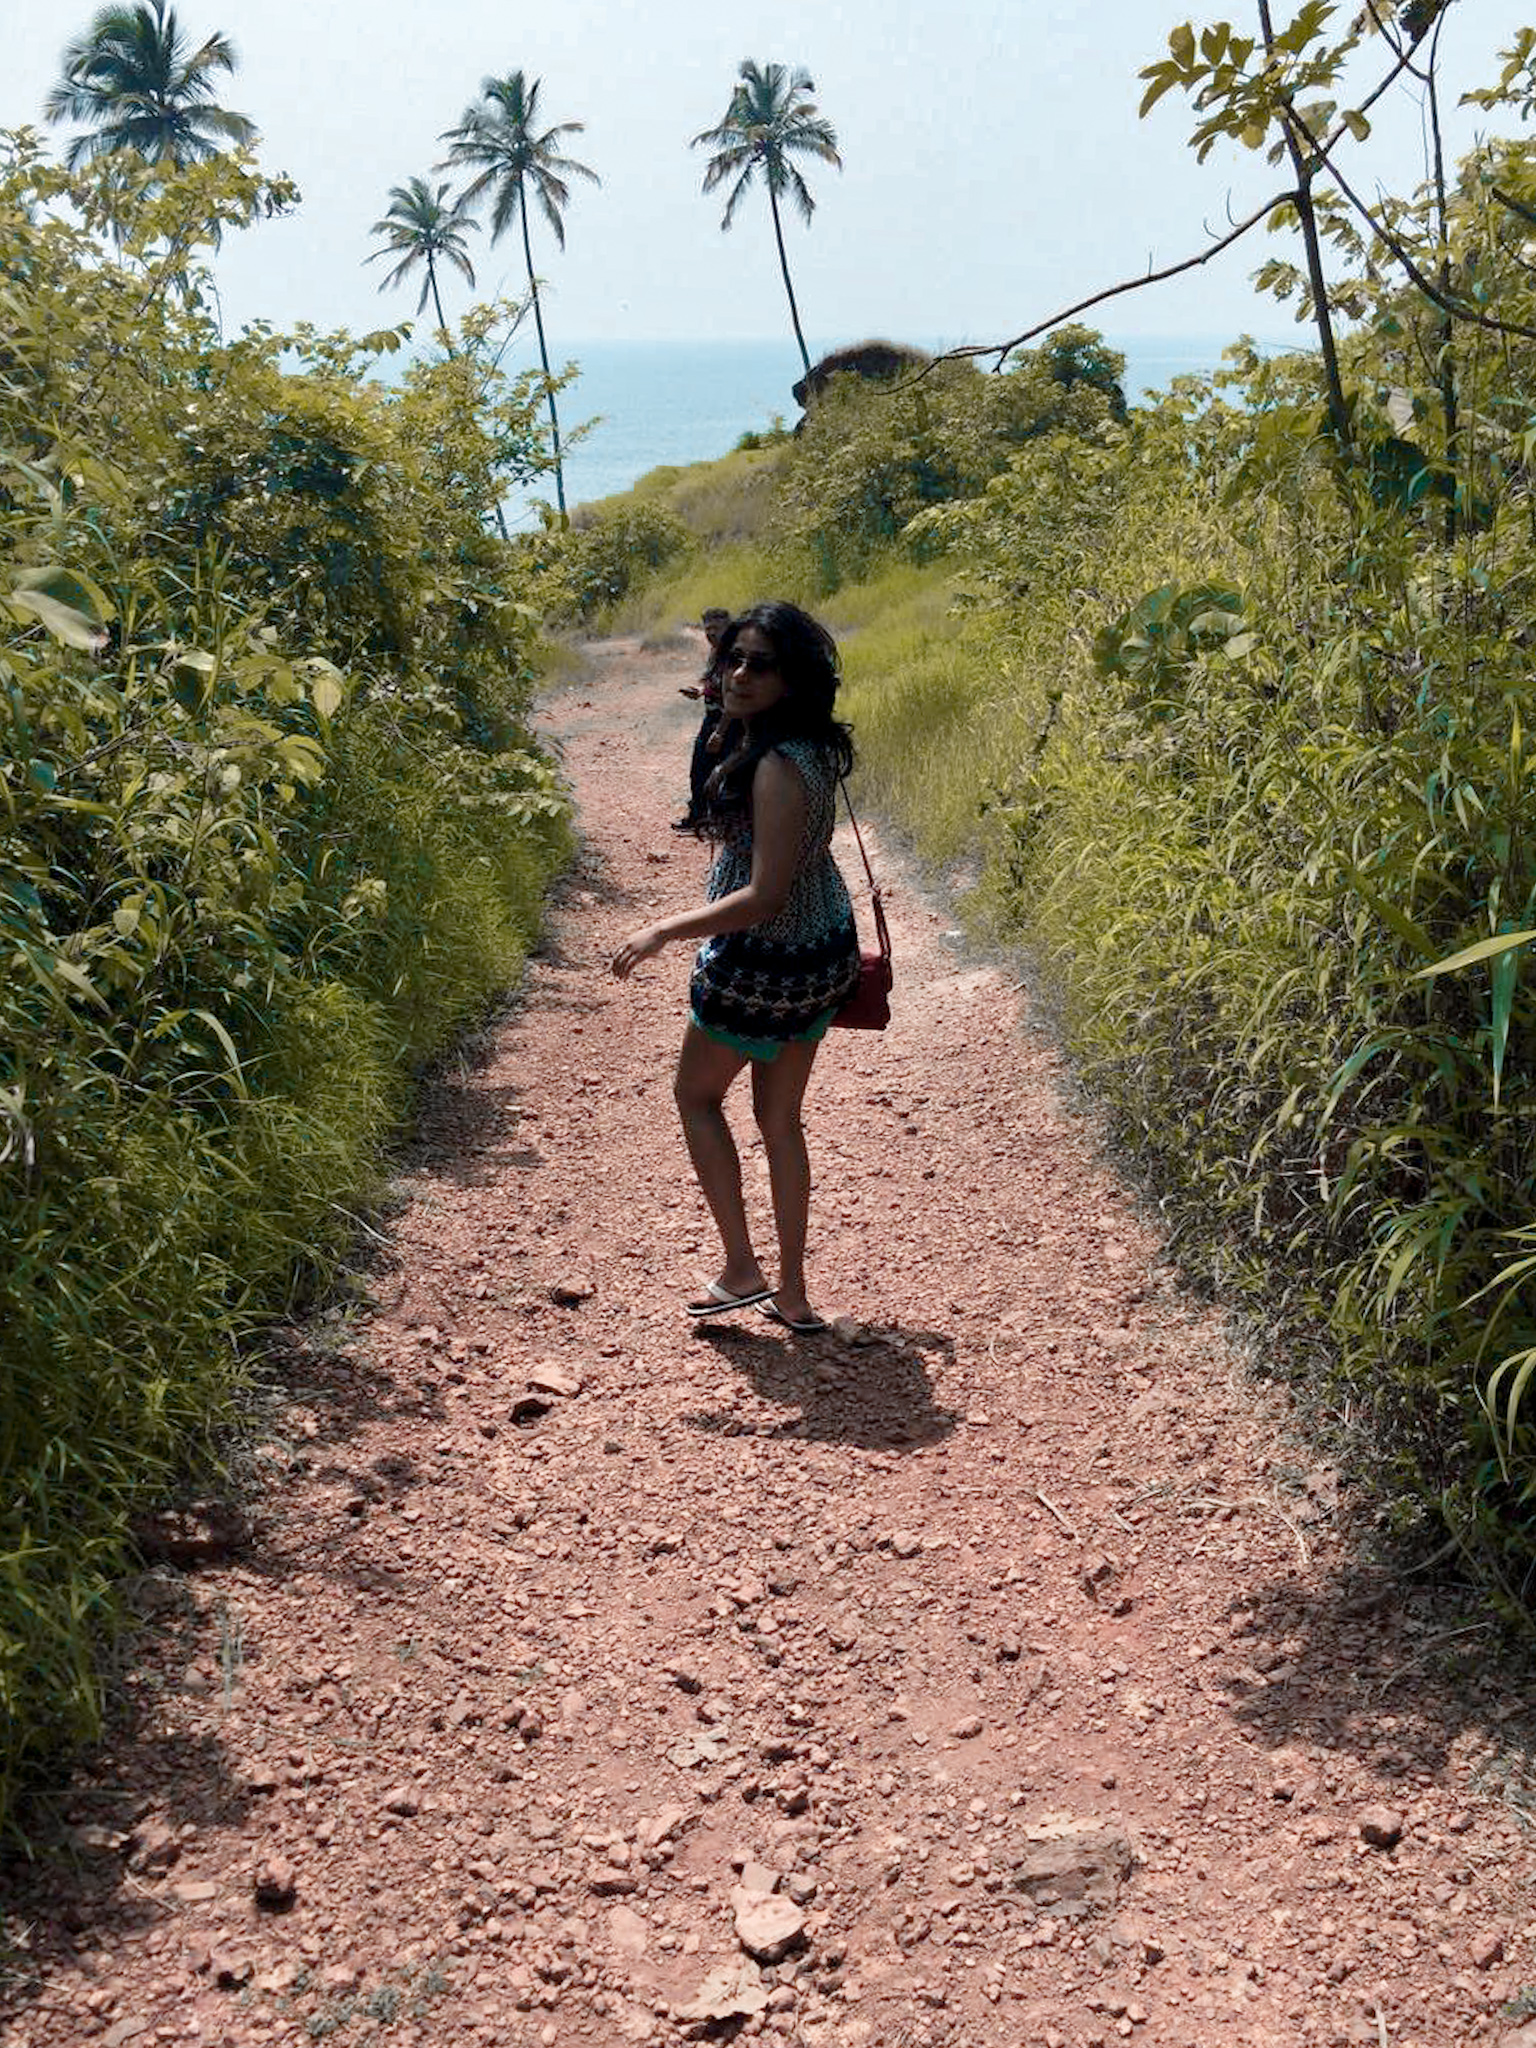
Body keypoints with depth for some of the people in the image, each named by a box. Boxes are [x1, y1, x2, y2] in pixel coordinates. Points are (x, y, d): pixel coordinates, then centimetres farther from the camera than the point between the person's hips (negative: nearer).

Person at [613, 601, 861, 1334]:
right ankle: (793, 1295, 26)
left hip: (765, 963, -9)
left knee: (696, 1092, 15)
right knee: (779, 1118, 17)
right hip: (822, 952, 9)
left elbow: (764, 897, -28)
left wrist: (662, 931, -22)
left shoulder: (779, 765, -27)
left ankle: (741, 1268, 19)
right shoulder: (811, 748, 2)